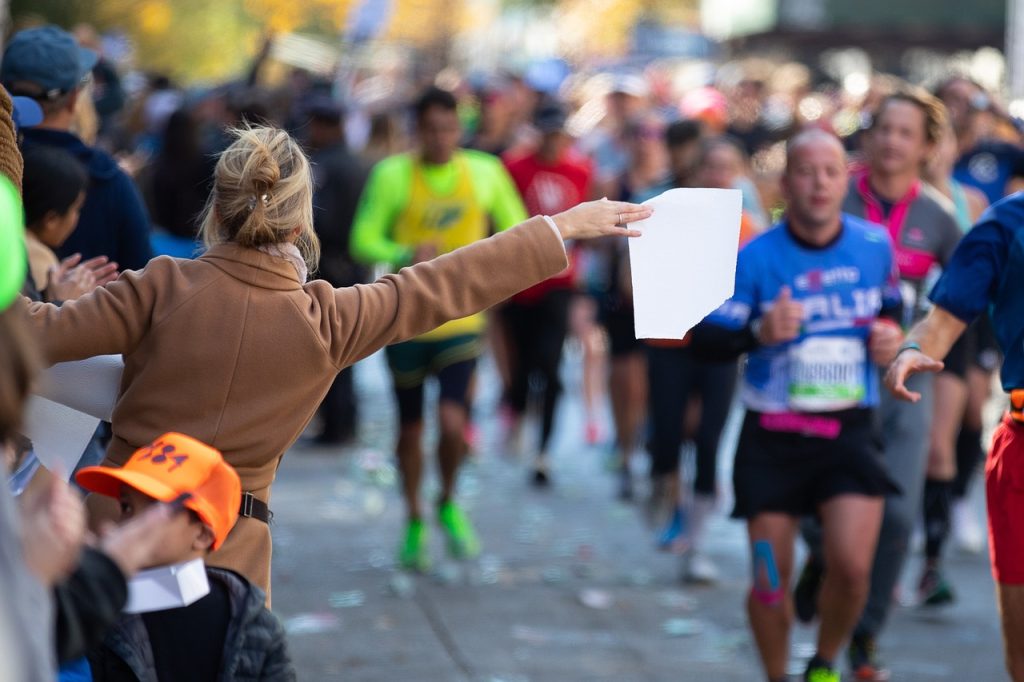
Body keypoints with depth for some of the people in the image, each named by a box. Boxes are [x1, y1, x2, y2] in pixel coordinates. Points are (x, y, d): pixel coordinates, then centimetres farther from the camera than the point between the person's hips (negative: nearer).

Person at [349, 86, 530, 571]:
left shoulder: (486, 172, 0)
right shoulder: (392, 175, -5)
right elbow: (363, 240, -8)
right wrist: (406, 256, -27)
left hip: (461, 318, 0)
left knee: (452, 421, -16)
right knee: (410, 427, 9)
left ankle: (449, 503, 13)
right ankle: (414, 522, 31)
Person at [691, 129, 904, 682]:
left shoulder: (873, 246, 1)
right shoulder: (755, 257, -8)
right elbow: (706, 340, -7)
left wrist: (890, 334, -2)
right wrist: (759, 332, -25)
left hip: (849, 431, 1)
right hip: (772, 436, -1)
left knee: (851, 567, -15)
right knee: (771, 582, 2)